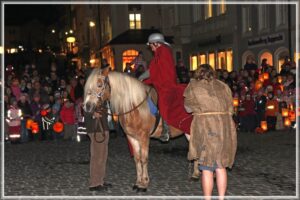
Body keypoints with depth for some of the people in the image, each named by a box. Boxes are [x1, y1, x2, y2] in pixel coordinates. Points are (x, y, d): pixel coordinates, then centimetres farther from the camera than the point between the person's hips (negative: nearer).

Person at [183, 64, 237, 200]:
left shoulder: (193, 86, 4)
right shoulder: (223, 86, 14)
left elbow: (188, 108, 12)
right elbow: (230, 109, 13)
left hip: (206, 129, -3)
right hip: (225, 127, 4)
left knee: (207, 168, 2)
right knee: (220, 166, 12)